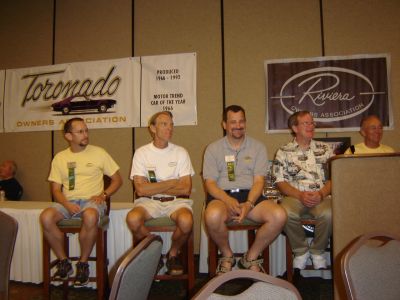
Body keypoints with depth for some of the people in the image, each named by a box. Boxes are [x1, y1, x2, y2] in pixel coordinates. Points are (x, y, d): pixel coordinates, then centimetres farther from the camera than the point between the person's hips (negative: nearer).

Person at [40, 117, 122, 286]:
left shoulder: (99, 153, 6)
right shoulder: (60, 158, 12)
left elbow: (117, 180, 8)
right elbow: (56, 189, 10)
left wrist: (103, 195, -8)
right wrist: (67, 205, -11)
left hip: (91, 201, -2)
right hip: (68, 202, 3)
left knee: (90, 216, -37)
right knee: (45, 217, -28)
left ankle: (83, 264, -14)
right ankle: (63, 262, -6)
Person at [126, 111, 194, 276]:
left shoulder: (180, 152, 5)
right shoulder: (141, 153, 4)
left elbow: (186, 189, -5)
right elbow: (140, 189, -8)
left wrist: (152, 187, -5)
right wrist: (172, 183, -5)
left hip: (176, 201, 0)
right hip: (149, 201, 0)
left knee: (186, 220, -32)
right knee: (132, 218, -31)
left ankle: (173, 254, 3)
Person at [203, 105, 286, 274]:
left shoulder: (258, 147, 12)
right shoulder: (213, 149, 10)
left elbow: (259, 181, 2)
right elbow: (210, 183, 0)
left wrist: (249, 204, -18)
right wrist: (228, 200, -20)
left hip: (250, 195, 2)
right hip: (222, 196, -1)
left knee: (279, 216, -26)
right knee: (212, 216, -36)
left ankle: (251, 257, 0)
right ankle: (227, 256, -2)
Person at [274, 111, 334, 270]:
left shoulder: (324, 148, 17)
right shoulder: (283, 152, 11)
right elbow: (281, 182, 2)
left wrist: (322, 193, -11)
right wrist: (300, 195, -14)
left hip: (321, 196, 1)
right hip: (295, 196, -1)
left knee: (328, 214, -33)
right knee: (286, 213, -34)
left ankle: (317, 252, -2)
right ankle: (301, 251, -5)